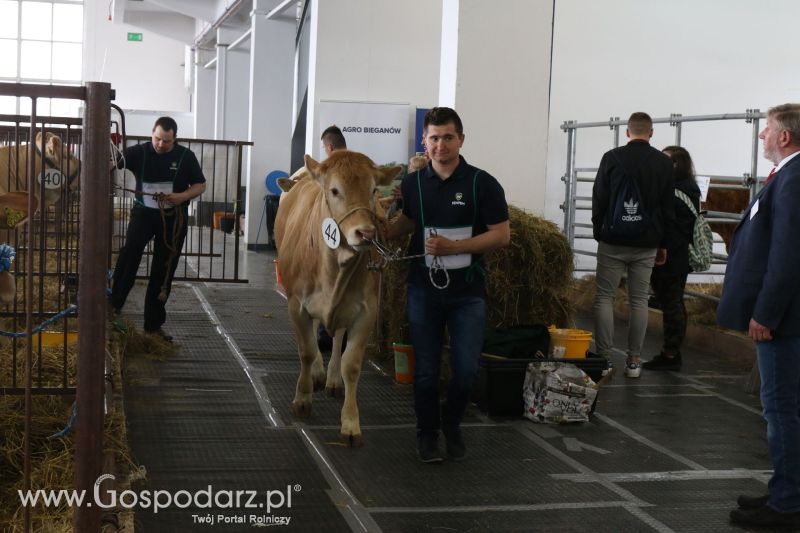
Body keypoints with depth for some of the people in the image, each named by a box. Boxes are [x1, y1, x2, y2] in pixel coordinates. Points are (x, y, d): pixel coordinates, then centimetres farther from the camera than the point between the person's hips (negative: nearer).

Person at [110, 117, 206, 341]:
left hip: (173, 218, 1)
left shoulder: (185, 156, -3)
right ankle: (113, 303, -27)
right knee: (131, 248, -30)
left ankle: (153, 324, 16)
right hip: (144, 212, -1)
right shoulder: (140, 152, -6)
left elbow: (200, 185, 3)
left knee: (163, 271, 6)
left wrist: (182, 196, -16)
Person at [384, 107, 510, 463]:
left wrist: (454, 246, -18)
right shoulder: (413, 183, 4)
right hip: (423, 289, 2)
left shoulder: (482, 184, -8)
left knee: (466, 368, -2)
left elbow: (502, 234, -9)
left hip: (468, 291, -2)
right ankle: (427, 432, 24)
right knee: (426, 370, 6)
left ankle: (452, 423, 25)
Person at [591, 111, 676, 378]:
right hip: (647, 244, 2)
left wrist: (598, 233, 10)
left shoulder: (612, 158, -5)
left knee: (604, 297, 4)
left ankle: (603, 358, 0)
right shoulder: (664, 163, 3)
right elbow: (669, 208, 7)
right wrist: (663, 244, 14)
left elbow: (599, 200, -2)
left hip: (613, 242, -2)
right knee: (639, 300, 7)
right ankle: (634, 361, 8)